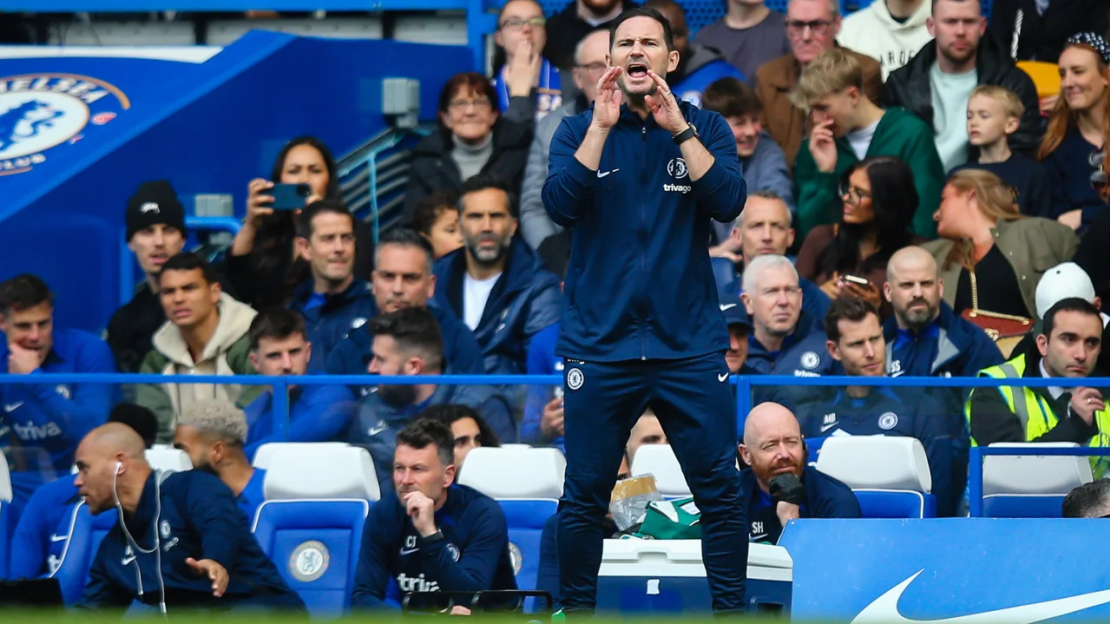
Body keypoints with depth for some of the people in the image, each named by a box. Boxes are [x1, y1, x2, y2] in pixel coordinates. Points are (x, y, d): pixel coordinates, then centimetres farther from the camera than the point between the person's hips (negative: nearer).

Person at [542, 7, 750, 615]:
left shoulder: (705, 128, 5)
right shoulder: (579, 130, 5)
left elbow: (727, 202, -10)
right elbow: (561, 205, -12)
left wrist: (677, 127, -16)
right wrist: (603, 125, -17)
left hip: (690, 343, 0)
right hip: (599, 346, 0)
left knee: (719, 491, -1)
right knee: (585, 496, 2)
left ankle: (730, 608, 9)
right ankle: (576, 609, 14)